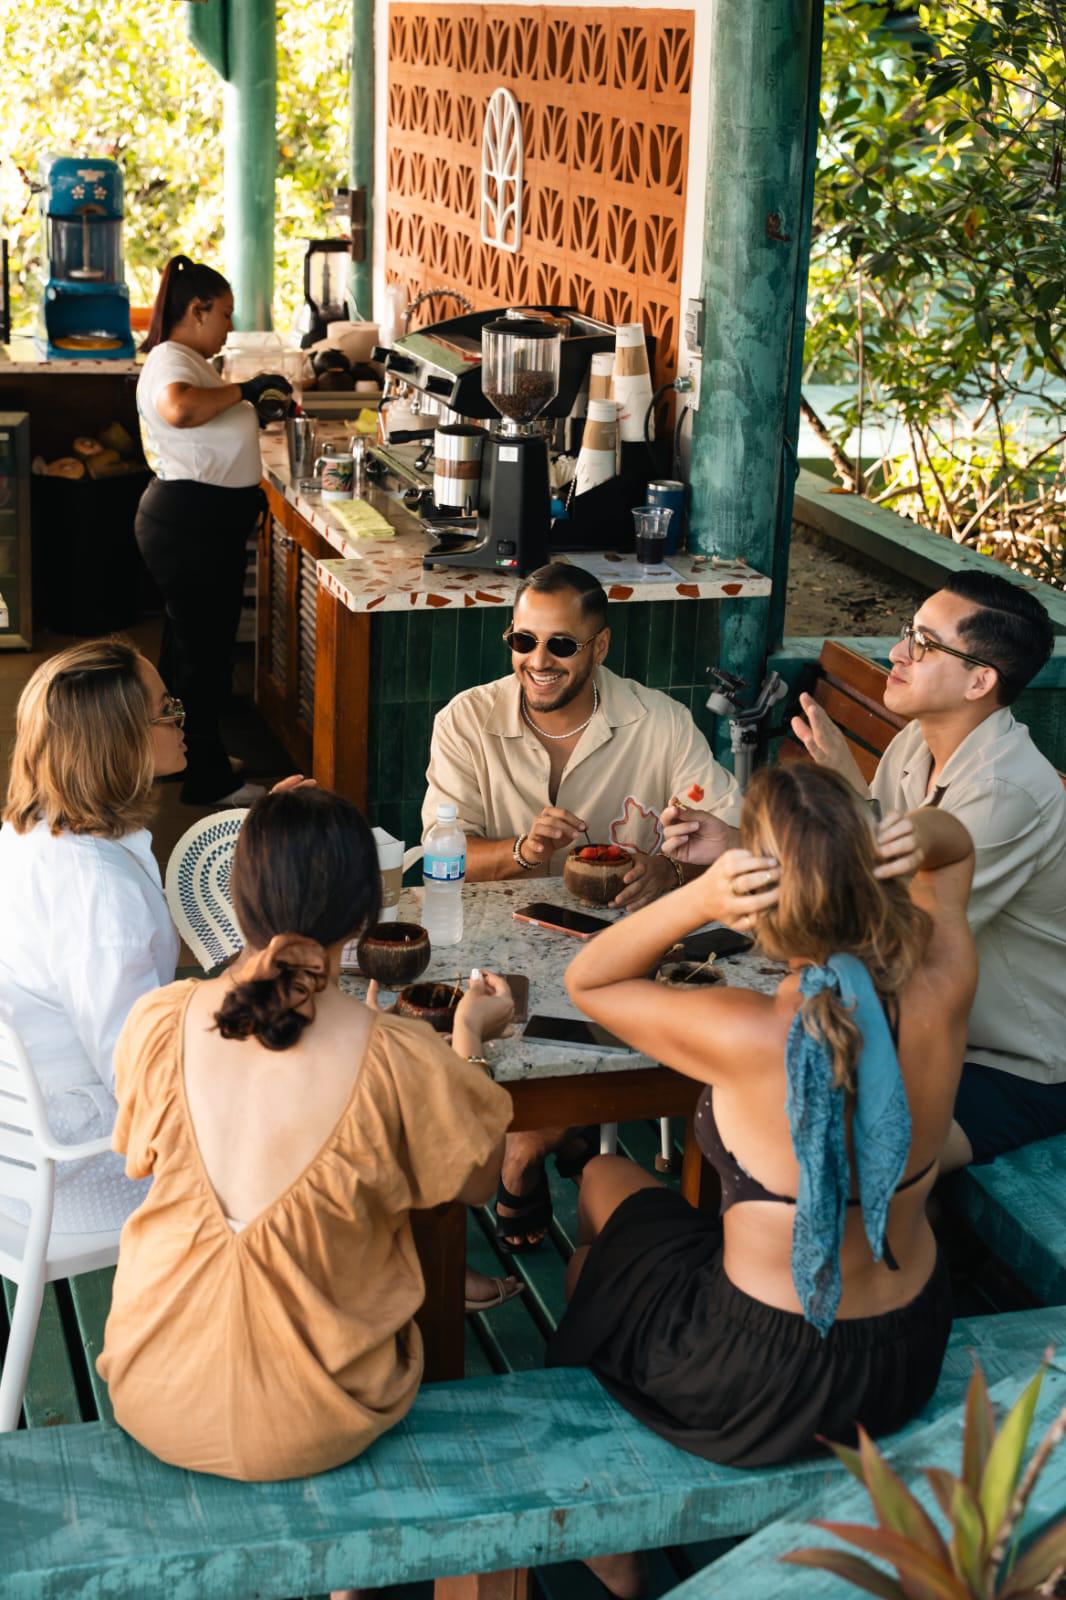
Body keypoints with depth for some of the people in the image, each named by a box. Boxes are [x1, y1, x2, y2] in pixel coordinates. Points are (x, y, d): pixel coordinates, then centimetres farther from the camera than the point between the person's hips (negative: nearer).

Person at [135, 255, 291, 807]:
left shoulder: (188, 362, 17)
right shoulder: (170, 361, -17)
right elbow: (178, 409, -40)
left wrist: (256, 408, 22)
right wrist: (243, 390, -29)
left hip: (206, 523, 11)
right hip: (188, 526, -11)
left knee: (191, 642, 20)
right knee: (204, 651, -5)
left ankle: (187, 756, 33)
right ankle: (208, 781, 3)